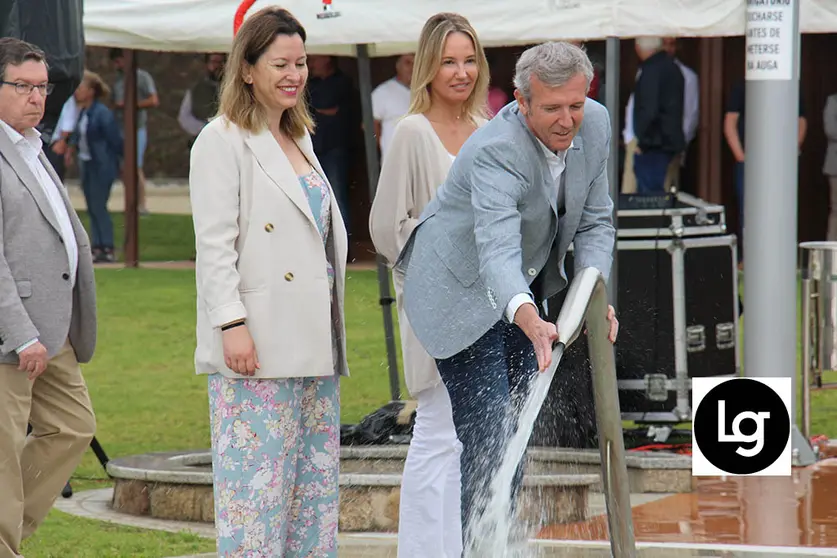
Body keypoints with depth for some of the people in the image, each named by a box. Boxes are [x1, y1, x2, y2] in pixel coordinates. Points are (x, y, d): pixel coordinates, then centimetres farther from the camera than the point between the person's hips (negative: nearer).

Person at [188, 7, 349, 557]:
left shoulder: (300, 140, 19)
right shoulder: (223, 141, -5)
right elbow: (214, 244, -12)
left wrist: (334, 331, 19)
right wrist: (232, 324, -20)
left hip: (313, 342, 8)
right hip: (257, 345, -8)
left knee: (316, 481, 8)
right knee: (257, 481, -9)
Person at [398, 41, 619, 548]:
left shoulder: (595, 125, -11)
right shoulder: (496, 152, -35)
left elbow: (595, 221, -1)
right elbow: (497, 252, -49)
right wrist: (530, 320, -67)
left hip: (525, 290, 8)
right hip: (464, 292, -8)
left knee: (518, 434, 14)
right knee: (489, 445, -15)